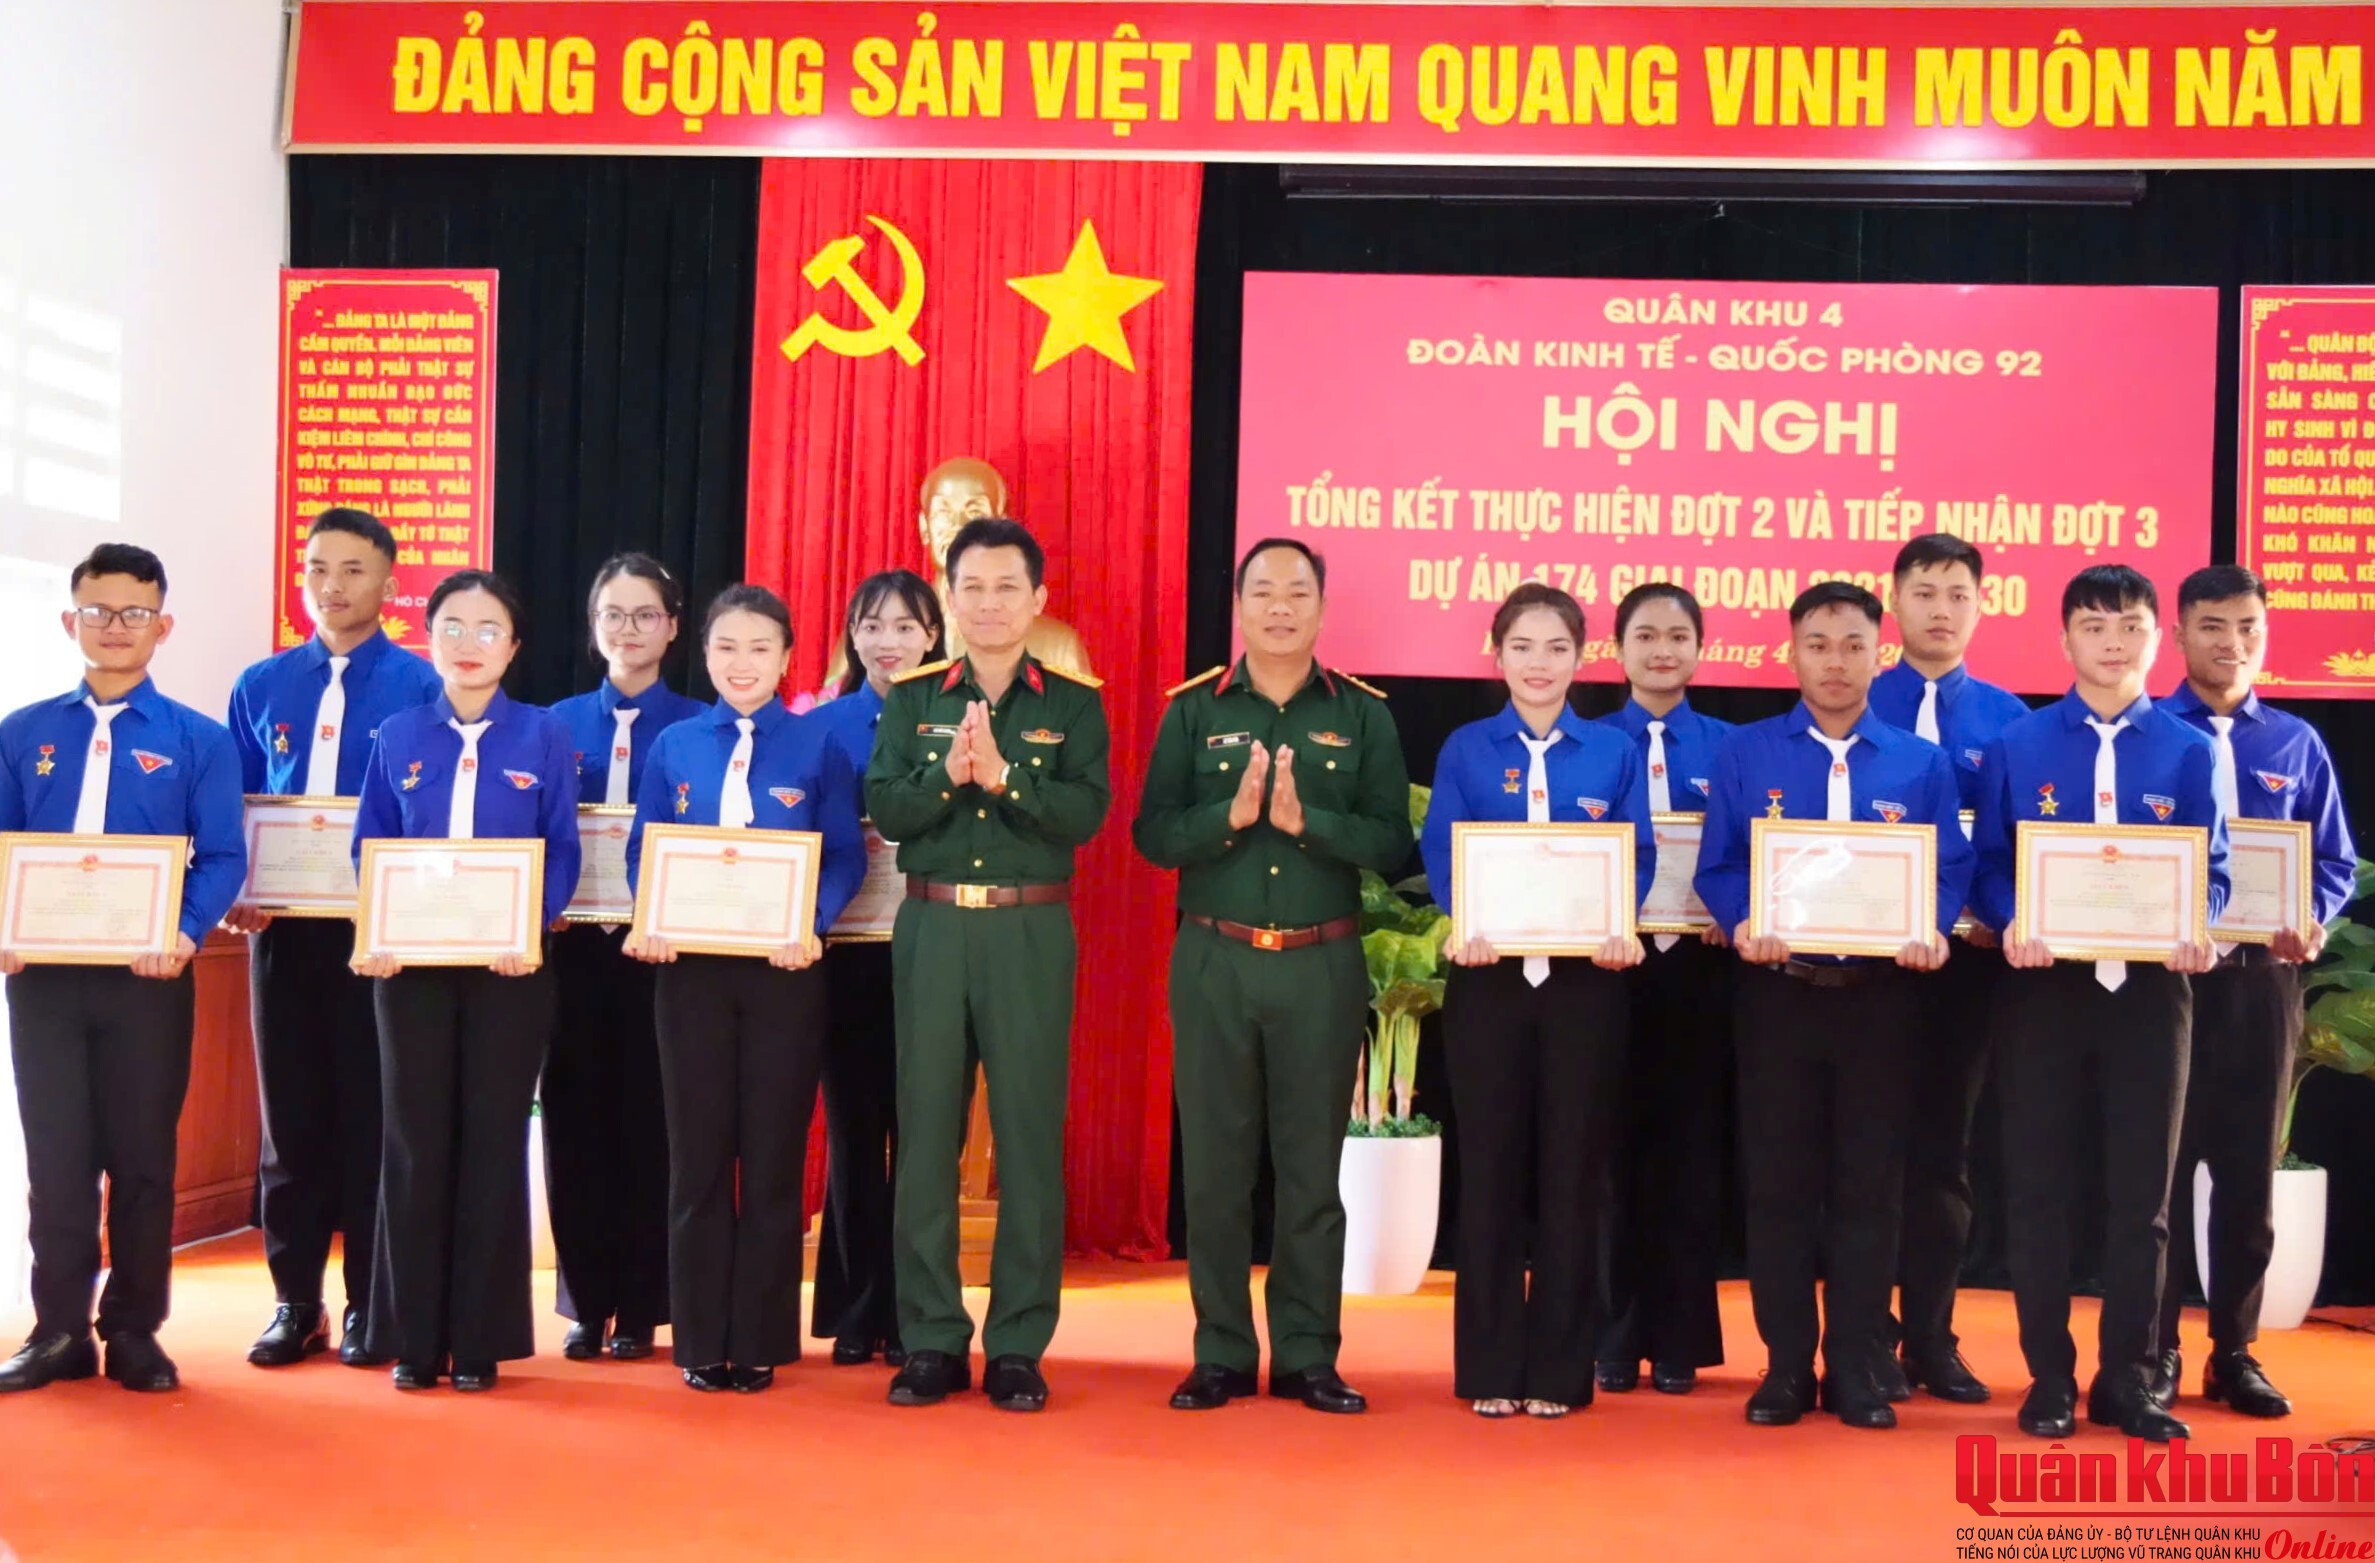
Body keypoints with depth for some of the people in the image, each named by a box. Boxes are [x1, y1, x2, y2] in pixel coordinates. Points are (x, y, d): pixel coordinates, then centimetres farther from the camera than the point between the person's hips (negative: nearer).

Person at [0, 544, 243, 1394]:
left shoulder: (199, 741, 2)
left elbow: (221, 857, -4)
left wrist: (184, 933, -21)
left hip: (147, 975, -2)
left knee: (143, 1156, 6)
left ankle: (133, 1331, 17)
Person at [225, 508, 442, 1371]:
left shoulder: (424, 688, -1)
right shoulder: (261, 687, 10)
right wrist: (233, 894, -4)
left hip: (383, 929, -3)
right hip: (282, 927, 3)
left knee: (371, 1114, 3)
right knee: (291, 1114, 7)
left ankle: (369, 1305, 14)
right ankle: (295, 1301, 18)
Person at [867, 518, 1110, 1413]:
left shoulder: (1074, 705, 6)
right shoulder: (911, 700, 10)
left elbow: (1087, 813, -8)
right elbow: (883, 810, -2)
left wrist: (1004, 774, -19)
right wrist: (947, 775, -17)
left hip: (1030, 934, -1)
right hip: (931, 929, 2)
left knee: (1029, 1135, 0)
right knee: (925, 1131, 3)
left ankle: (1018, 1345, 9)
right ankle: (932, 1340, 13)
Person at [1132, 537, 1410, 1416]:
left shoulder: (1364, 715, 4)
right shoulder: (1193, 709, 5)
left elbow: (1392, 843, -4)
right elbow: (1153, 834, -2)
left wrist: (1304, 819, -18)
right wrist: (1231, 814, -17)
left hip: (1323, 965, 0)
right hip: (1214, 961, 0)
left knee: (1313, 1166, 5)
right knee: (1215, 1162, 5)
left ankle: (1307, 1357, 15)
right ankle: (1220, 1354, 16)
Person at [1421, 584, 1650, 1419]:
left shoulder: (1614, 752, 7)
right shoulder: (1465, 749, 5)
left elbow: (1637, 856, 1)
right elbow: (1440, 850, -3)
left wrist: (1620, 927, -19)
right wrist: (1466, 925, -22)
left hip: (1584, 979, 0)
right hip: (1489, 977, 0)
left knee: (1571, 1174, 6)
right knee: (1490, 1171, 5)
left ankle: (1560, 1368, 16)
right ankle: (1490, 1367, 15)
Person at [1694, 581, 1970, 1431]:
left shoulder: (1921, 763, 7)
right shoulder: (1744, 752, 5)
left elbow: (1950, 871, 3)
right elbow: (1717, 866, 1)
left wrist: (1930, 931, -17)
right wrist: (1743, 924, -18)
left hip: (1880, 994, 1)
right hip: (1777, 989, 0)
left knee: (1870, 1184, 6)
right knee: (1778, 1181, 4)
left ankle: (1856, 1369, 16)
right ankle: (1786, 1366, 14)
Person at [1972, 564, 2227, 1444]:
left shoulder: (2186, 751, 4)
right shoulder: (2016, 746, 3)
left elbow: (2210, 872, 2)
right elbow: (1988, 866, 1)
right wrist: (2012, 922, -19)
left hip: (2150, 988, 1)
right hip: (2043, 984, 0)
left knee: (2142, 1191, 7)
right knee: (2039, 1189, 5)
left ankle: (2128, 1381, 18)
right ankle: (2049, 1379, 17)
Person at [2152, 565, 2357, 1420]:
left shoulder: (2296, 743, 8)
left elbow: (2333, 861, 9)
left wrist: (2309, 921, -10)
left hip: (2261, 979, 3)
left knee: (2249, 1170, 10)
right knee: (2159, 1168, 4)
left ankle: (2234, 1351, 22)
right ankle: (2156, 1351, 15)